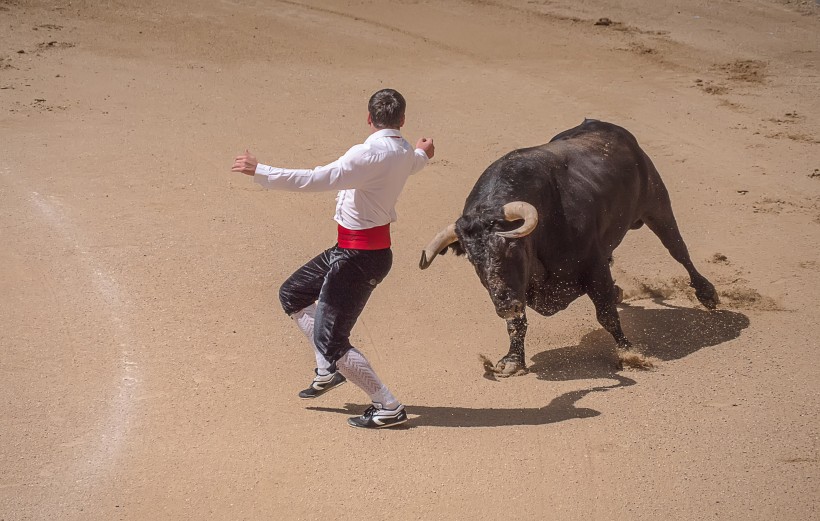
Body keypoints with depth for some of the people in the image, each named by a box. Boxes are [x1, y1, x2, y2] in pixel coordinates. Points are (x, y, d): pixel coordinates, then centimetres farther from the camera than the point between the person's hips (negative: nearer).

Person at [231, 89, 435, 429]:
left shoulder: (372, 154, -23)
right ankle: (329, 370, 23)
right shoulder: (405, 153, 3)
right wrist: (422, 155, 54)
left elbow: (317, 180, -30)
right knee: (292, 294, 20)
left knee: (329, 339, -5)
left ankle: (389, 408, 3)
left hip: (360, 258, -10)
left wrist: (260, 171, -25)